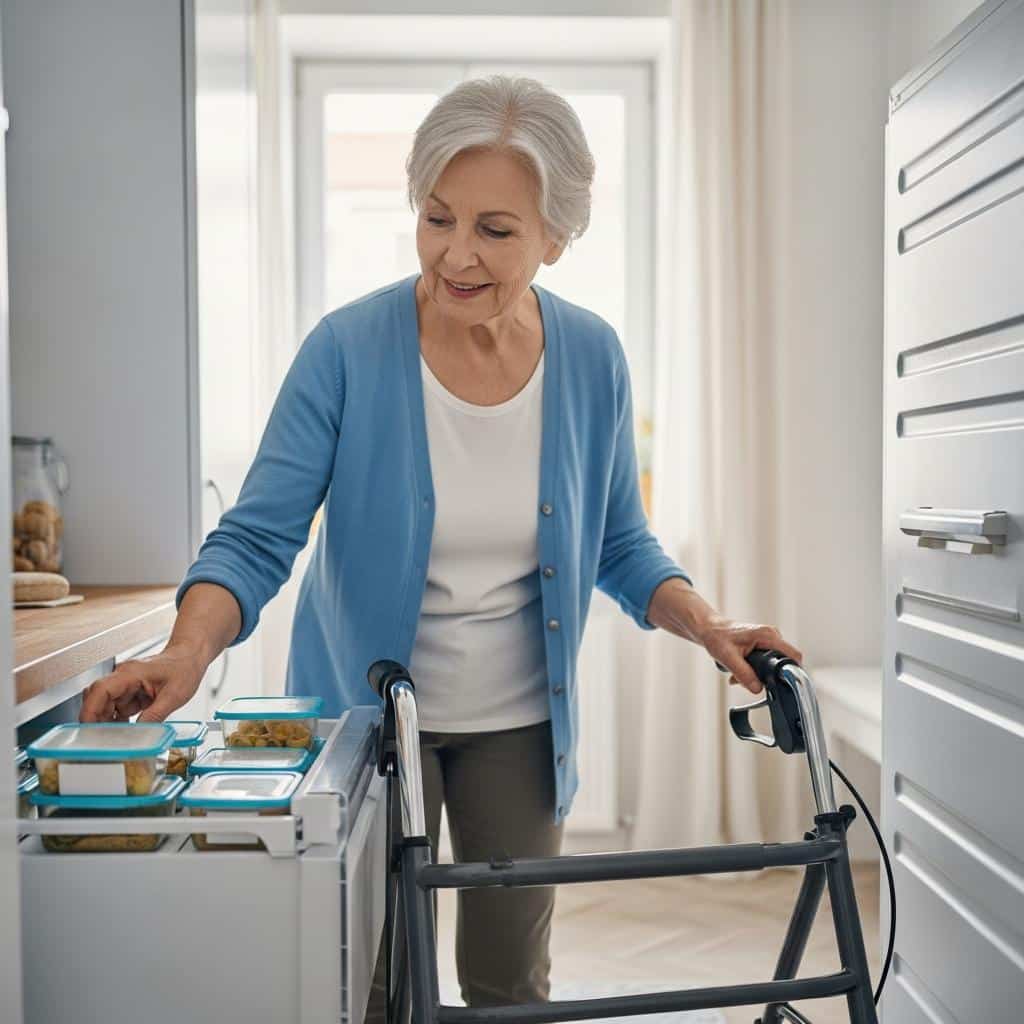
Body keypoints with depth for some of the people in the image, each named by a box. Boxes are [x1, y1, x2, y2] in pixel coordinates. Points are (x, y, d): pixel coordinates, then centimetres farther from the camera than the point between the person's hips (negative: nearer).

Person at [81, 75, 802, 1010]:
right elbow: (257, 538, -17)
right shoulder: (348, 350, -18)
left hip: (519, 723, 2)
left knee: (511, 979, 17)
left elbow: (620, 544, 1)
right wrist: (187, 653, -34)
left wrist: (709, 626, -15)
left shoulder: (592, 358, -9)